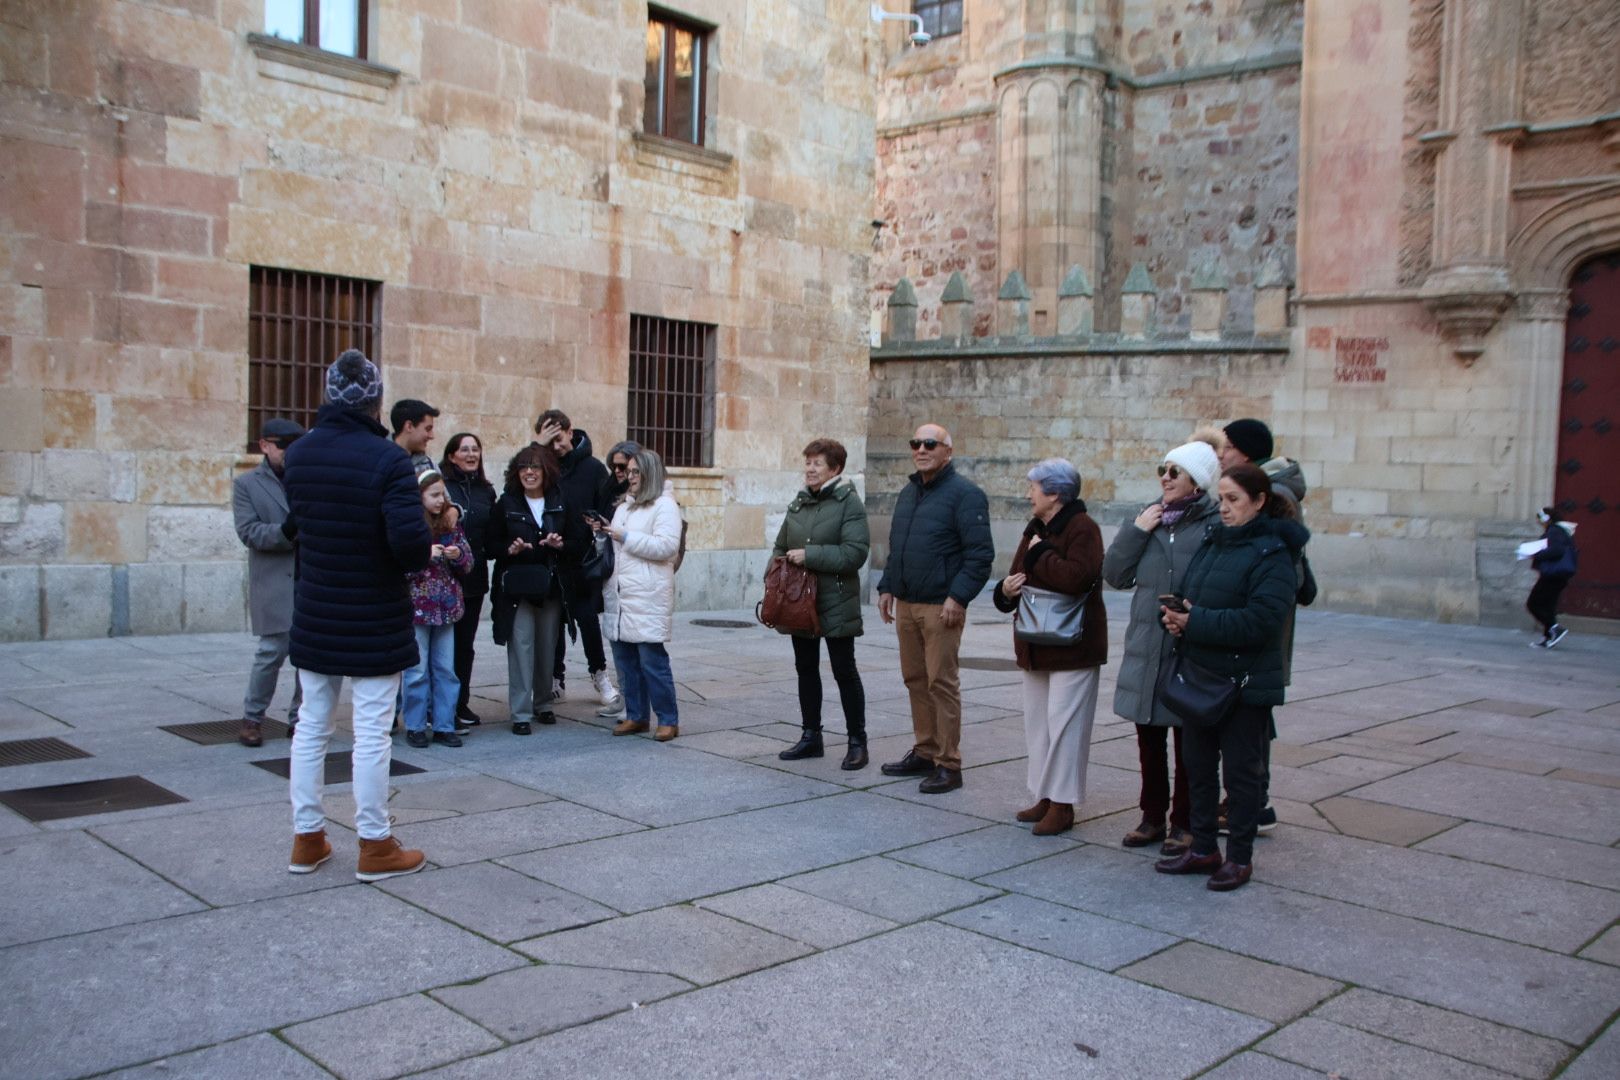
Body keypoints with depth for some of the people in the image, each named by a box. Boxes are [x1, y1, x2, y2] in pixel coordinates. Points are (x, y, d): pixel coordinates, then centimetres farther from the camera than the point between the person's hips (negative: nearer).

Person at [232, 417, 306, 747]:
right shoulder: (246, 484, 4)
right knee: (273, 651, -3)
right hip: (274, 582, -3)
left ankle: (299, 718, 17)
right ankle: (252, 718, 15)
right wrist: (286, 532, -22)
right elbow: (248, 531, -6)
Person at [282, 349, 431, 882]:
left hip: (315, 615, 5)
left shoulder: (298, 454, 1)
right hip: (374, 621, -5)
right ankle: (375, 847, 12)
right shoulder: (386, 458, -18)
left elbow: (300, 523, 9)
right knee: (371, 733, 2)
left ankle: (307, 838, 23)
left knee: (312, 724, 14)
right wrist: (424, 556, -6)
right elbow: (412, 542, -25)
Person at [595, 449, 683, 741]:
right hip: (620, 596, 8)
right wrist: (604, 531, 10)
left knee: (652, 659, -6)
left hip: (648, 598, -8)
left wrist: (625, 537, -15)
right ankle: (636, 716, 19)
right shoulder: (623, 505, 21)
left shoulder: (664, 505, -5)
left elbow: (667, 546, -17)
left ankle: (668, 719, 3)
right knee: (625, 659, 10)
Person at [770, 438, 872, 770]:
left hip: (835, 603, -7)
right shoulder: (798, 503, 12)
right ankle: (811, 736, 25)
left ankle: (857, 743, 9)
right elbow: (781, 546, 21)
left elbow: (855, 553, -20)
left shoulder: (849, 503, -9)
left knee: (844, 671, 0)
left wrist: (809, 555, -21)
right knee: (806, 668, 14)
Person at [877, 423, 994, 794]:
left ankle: (948, 764, 1)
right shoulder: (908, 492, 17)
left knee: (941, 683, -5)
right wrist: (887, 586, 16)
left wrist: (958, 597, -19)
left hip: (940, 607, -8)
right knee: (915, 679, 12)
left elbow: (980, 554, -13)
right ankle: (924, 752, 23)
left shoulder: (964, 494, -8)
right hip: (906, 603, 8)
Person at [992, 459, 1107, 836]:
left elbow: (1077, 577, -28)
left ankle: (1062, 805, 3)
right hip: (1036, 646, 9)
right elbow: (1019, 578, 19)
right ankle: (1045, 797, 23)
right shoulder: (1035, 529, 14)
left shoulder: (1082, 528, -13)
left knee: (1064, 725, -4)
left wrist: (1040, 554, -16)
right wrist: (1006, 590, -4)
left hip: (1072, 648, -9)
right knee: (1037, 723, 13)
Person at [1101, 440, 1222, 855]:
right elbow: (1113, 574, 4)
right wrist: (1135, 532, -6)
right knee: (1148, 739, 15)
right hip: (1144, 650, 5)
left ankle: (1184, 823, 22)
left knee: (1187, 742, 8)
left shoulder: (1215, 525, -10)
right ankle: (1152, 816, 29)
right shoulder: (1147, 518, 7)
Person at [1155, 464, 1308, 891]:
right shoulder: (1213, 543, 11)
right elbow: (1192, 598, 17)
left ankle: (1240, 857, 18)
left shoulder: (1272, 554, -14)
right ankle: (1203, 848, 28)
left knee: (1241, 770, 5)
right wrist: (1177, 616, -6)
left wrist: (1196, 622, -21)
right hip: (1200, 677, 8)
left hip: (1246, 683, -8)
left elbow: (1260, 619, -24)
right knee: (1198, 765, 15)